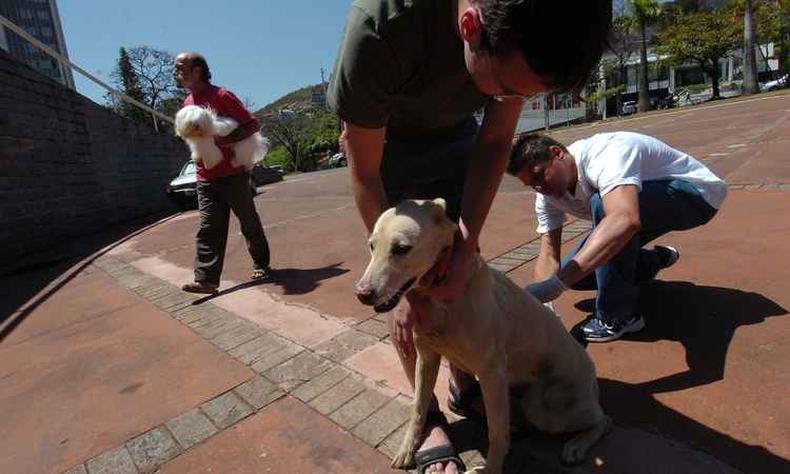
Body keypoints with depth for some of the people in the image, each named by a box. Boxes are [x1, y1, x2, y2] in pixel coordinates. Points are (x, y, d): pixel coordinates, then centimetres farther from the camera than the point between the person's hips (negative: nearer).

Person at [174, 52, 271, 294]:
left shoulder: (221, 96, -8)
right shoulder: (187, 103, 15)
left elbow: (253, 124, -12)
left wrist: (226, 140, -22)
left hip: (233, 174, -6)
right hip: (205, 179, 6)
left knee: (249, 222, 7)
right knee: (208, 229, -3)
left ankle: (261, 263, 24)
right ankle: (206, 279, -4)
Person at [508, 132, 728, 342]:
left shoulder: (604, 154, -35)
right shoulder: (548, 196, -11)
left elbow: (625, 219, -53)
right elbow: (548, 254, -14)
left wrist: (557, 282, -60)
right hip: (651, 211, 7)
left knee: (603, 204, -36)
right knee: (575, 272, -5)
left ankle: (618, 315, -21)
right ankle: (654, 260, 20)